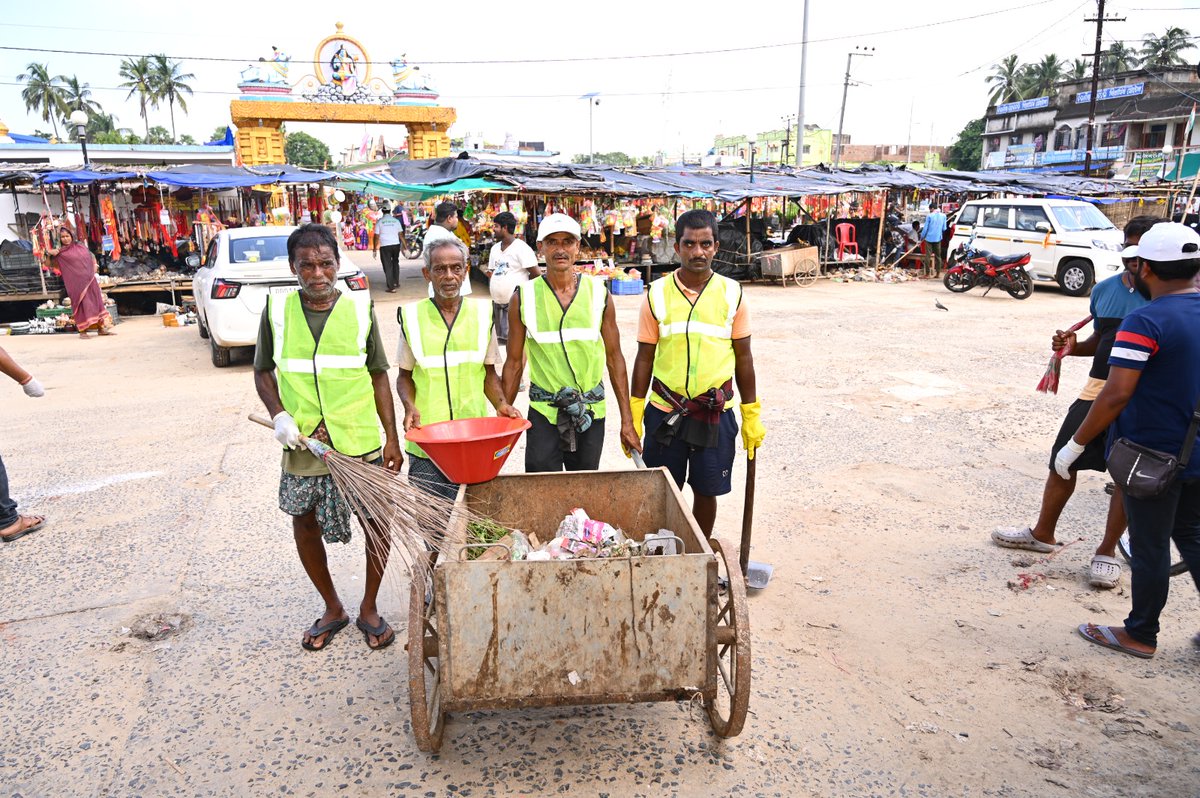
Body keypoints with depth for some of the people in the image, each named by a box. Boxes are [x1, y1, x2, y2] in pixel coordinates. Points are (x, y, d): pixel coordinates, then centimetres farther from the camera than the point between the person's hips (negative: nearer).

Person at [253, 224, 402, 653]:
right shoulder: (277, 310, 0)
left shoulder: (360, 308, -3)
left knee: (378, 523, 3)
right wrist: (279, 415, -7)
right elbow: (263, 371, 10)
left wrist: (392, 437, 0)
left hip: (361, 442, -1)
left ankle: (369, 609, 27)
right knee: (304, 523, 12)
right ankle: (332, 609, 34)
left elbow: (378, 375, 2)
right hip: (302, 444, 2)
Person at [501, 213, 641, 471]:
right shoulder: (524, 297, -3)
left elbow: (614, 358, 4)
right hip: (543, 413, -1)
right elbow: (514, 363, 3)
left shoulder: (598, 293, 0)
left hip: (591, 412, 2)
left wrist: (627, 421, 2)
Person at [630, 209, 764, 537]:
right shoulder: (657, 293, -2)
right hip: (665, 412, 0)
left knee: (706, 492, 12)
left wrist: (751, 416, 4)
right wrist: (633, 416, 0)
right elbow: (645, 357, 2)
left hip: (716, 414, 0)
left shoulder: (731, 293, -1)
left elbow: (743, 357, 4)